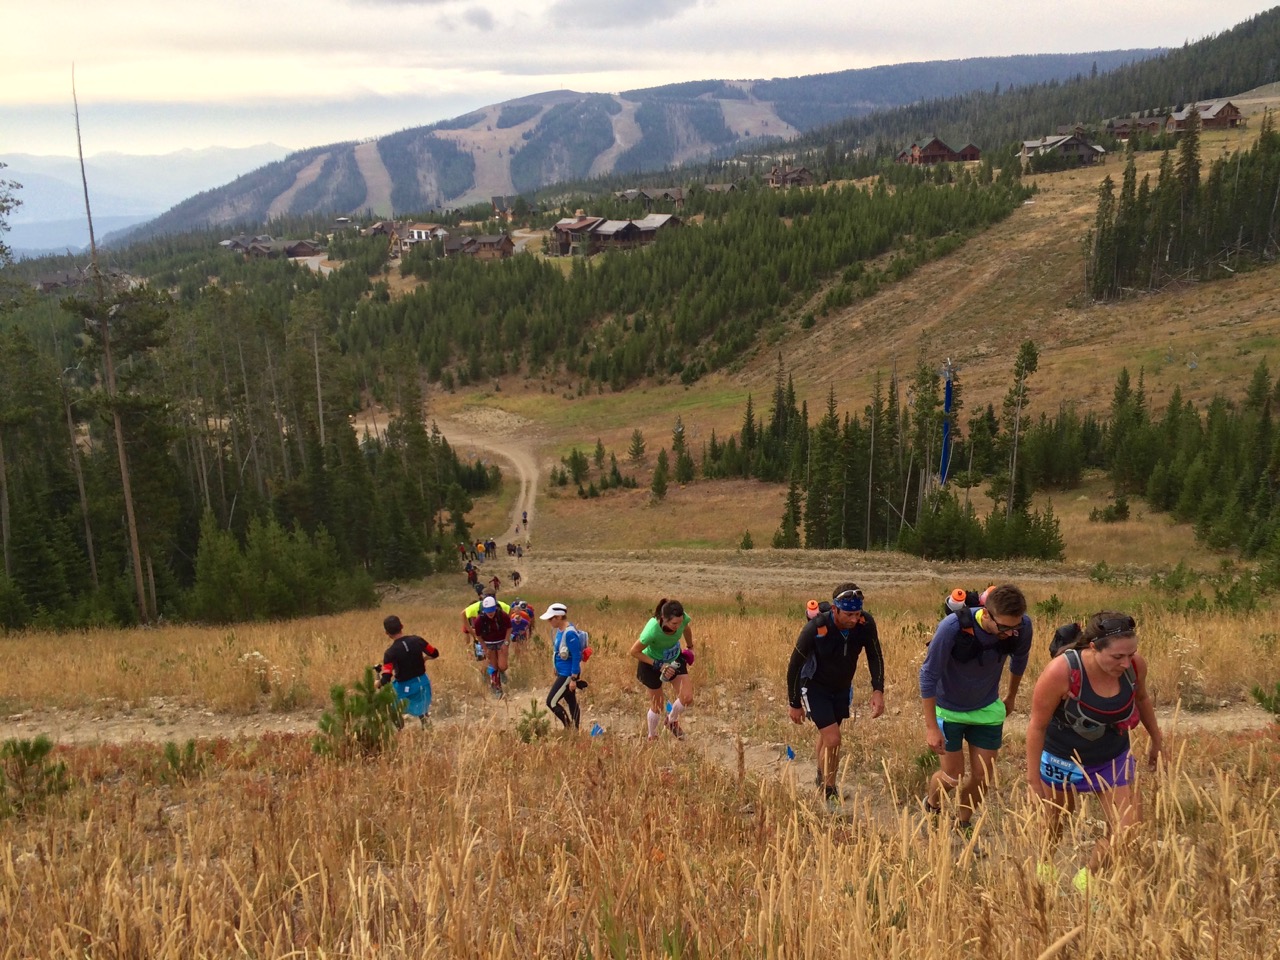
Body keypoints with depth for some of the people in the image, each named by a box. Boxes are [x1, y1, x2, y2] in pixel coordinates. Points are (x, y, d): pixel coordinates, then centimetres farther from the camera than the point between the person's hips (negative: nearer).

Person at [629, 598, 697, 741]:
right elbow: (634, 651, -26)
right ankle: (652, 737, 37)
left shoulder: (683, 619, -27)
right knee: (657, 706, 7)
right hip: (652, 663, -4)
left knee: (687, 698, -7)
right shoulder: (652, 630, -40)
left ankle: (672, 721, 26)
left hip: (675, 659, 4)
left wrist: (690, 647, 16)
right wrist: (658, 665, -29)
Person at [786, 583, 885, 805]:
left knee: (827, 733, 22)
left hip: (842, 687, 4)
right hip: (815, 688, -4)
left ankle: (822, 776, 46)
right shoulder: (815, 629, -35)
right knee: (833, 739, -13)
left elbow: (875, 656, -7)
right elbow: (795, 665, -21)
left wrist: (878, 690, -19)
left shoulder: (866, 624, -25)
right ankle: (829, 792, 5)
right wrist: (794, 704, -12)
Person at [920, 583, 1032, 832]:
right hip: (948, 709, -3)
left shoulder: (1022, 627, -22)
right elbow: (928, 675, -24)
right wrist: (931, 727, -22)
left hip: (987, 709, 3)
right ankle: (931, 807, 37)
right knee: (952, 777, 3)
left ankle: (962, 825, 33)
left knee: (983, 776, 6)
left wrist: (1011, 696, 18)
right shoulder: (953, 627, -34)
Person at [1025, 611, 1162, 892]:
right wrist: (1033, 780, -17)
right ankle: (1043, 867, 54)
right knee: (1053, 826, 19)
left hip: (1113, 761, 3)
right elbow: (1037, 726, -21)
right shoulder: (1061, 672, -34)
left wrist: (1156, 739, 18)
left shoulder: (1135, 665, -21)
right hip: (1063, 761, -3)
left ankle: (1086, 878, 28)